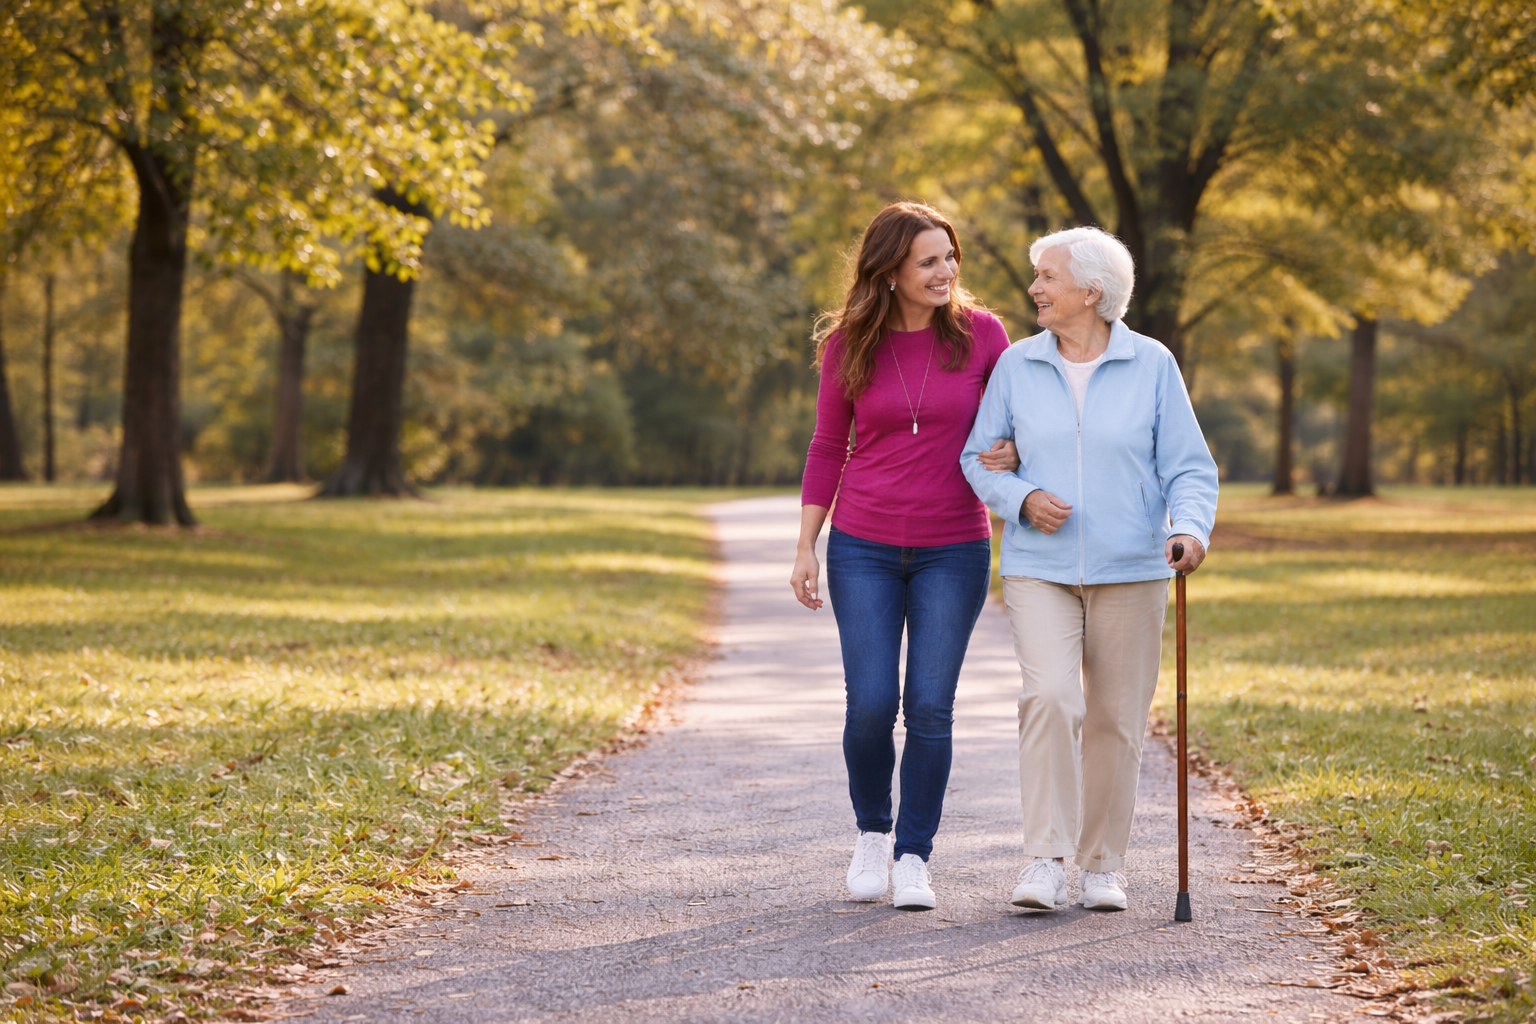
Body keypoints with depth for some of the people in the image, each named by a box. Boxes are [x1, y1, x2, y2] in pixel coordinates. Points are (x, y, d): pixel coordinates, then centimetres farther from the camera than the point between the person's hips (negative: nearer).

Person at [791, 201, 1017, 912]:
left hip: (953, 551, 0)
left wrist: (1012, 456, -15)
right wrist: (805, 547, 2)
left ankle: (914, 858, 10)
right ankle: (872, 833, 19)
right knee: (871, 705, -6)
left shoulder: (981, 333, -3)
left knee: (930, 710, -3)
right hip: (863, 549, 0)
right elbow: (828, 448, 6)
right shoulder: (850, 345, -1)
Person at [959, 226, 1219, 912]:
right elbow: (979, 460, 8)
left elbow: (1189, 468, -2)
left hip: (1130, 572, 0)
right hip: (1040, 570, 0)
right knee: (1051, 699, -20)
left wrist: (1191, 529, -21)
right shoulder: (1017, 367, 3)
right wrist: (1024, 500, -12)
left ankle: (1102, 867, 18)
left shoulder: (1151, 366, -2)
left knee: (1116, 720, 4)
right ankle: (1045, 861, -16)